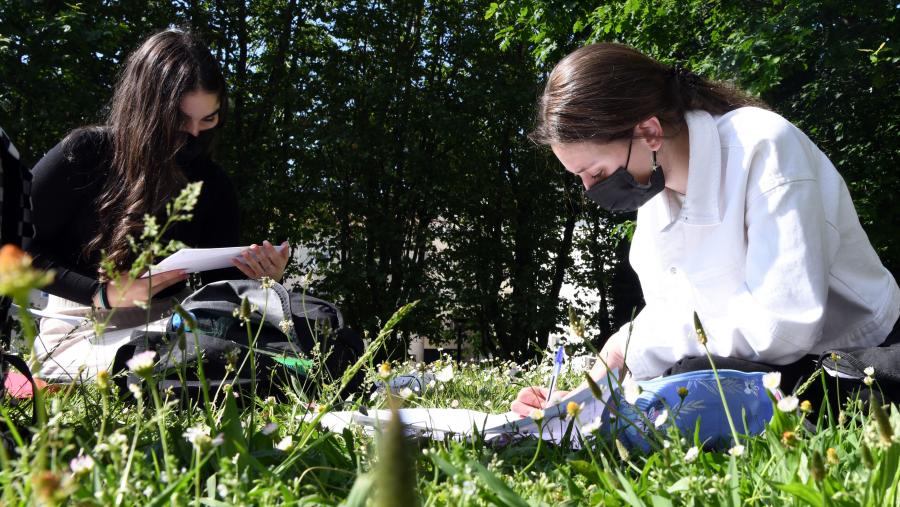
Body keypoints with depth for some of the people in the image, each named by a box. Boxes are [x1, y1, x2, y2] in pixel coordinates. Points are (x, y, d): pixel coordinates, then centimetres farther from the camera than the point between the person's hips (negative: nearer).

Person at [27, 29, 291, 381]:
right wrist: (104, 294, -18)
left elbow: (221, 286, 7)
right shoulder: (84, 155, -6)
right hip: (83, 333, -4)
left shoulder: (212, 183, 6)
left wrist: (262, 282, -16)